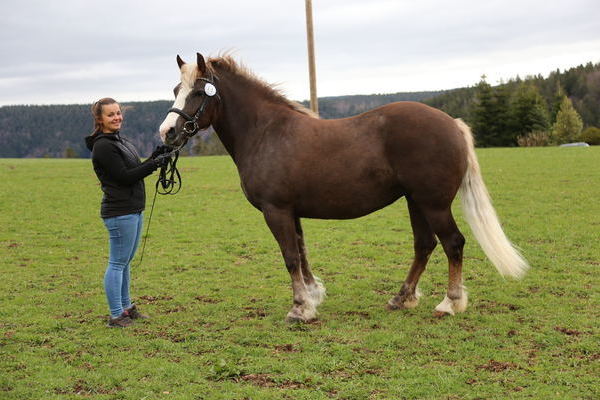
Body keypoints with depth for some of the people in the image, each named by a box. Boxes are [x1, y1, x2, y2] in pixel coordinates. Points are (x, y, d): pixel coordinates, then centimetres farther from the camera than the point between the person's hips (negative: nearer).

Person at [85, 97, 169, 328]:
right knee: (118, 263, -3)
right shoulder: (103, 146, -15)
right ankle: (116, 315, 3)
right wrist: (154, 164, -18)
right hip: (120, 212, -10)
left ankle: (126, 307, 28)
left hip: (134, 210, 10)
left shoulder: (120, 141, 15)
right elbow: (124, 177, -19)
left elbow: (134, 171, 18)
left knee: (125, 262, 17)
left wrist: (155, 157, 5)